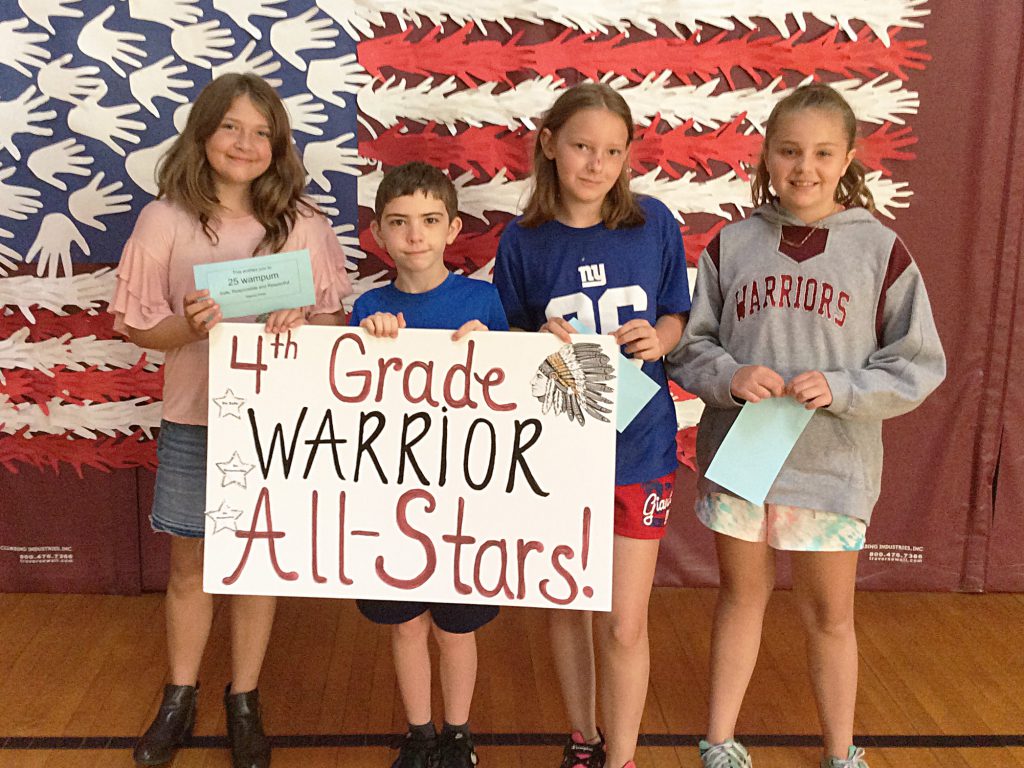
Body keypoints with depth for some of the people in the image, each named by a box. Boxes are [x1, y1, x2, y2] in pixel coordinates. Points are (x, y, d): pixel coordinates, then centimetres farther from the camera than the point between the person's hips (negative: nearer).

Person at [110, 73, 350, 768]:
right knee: (189, 563, 13)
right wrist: (187, 326, -22)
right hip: (194, 418, 0)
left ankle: (244, 701, 32)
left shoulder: (303, 223, -4)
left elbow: (337, 317, 0)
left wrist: (301, 324, -22)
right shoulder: (166, 220, -5)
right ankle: (179, 699, 34)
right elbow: (135, 323, -2)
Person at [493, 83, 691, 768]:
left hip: (638, 445, -1)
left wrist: (657, 338, -14)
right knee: (568, 606, 16)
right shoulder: (523, 240, -4)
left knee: (623, 625, 0)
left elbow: (678, 319, 7)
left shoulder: (654, 224, -4)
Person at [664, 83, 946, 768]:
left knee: (829, 614, 13)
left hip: (833, 465, -1)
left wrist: (840, 389, -19)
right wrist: (730, 377, -16)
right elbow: (690, 346, 4)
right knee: (742, 596, 17)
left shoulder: (881, 249, -5)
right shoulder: (731, 245, 0)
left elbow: (919, 365, -4)